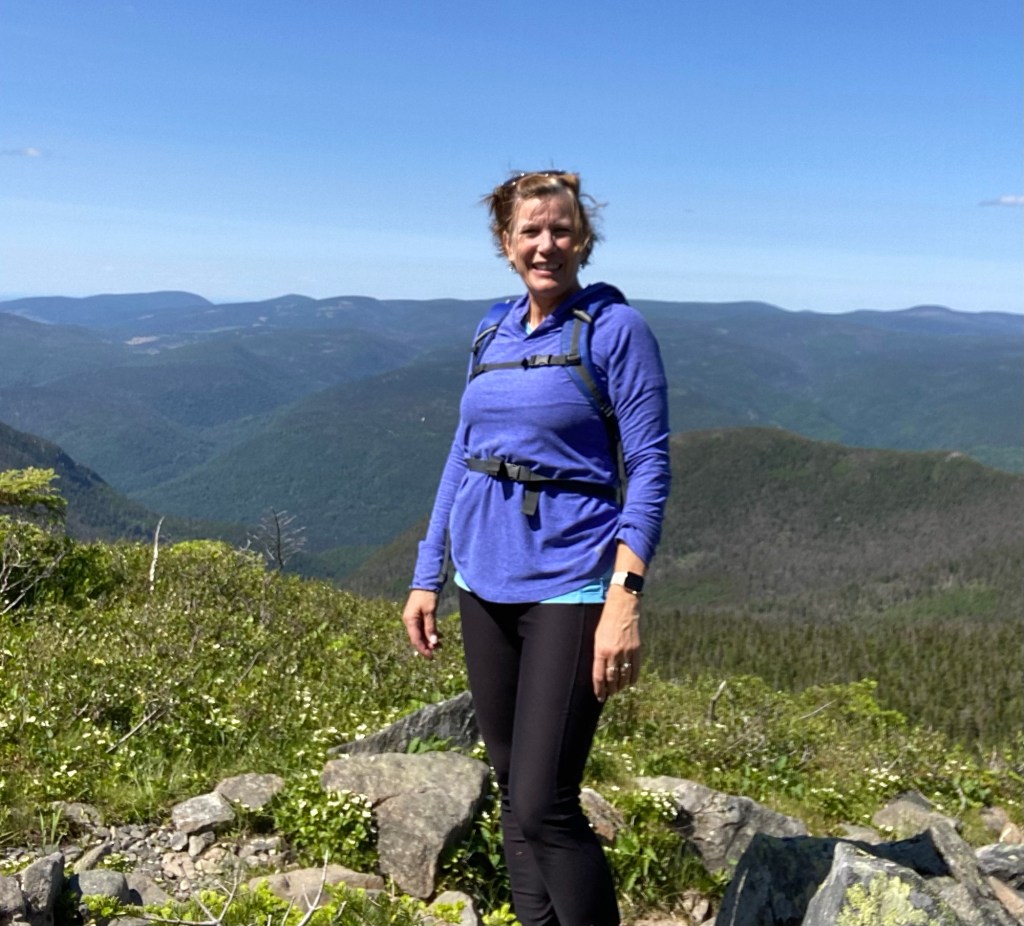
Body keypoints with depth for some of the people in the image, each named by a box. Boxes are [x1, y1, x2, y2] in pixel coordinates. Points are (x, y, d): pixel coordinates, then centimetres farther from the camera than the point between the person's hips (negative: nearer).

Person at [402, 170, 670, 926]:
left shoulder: (616, 327, -7)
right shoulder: (494, 333, 10)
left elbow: (650, 468, -11)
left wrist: (625, 598, -20)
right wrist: (426, 577, 13)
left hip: (569, 584, -6)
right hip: (485, 581, 6)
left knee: (544, 805, -7)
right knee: (513, 792, 14)